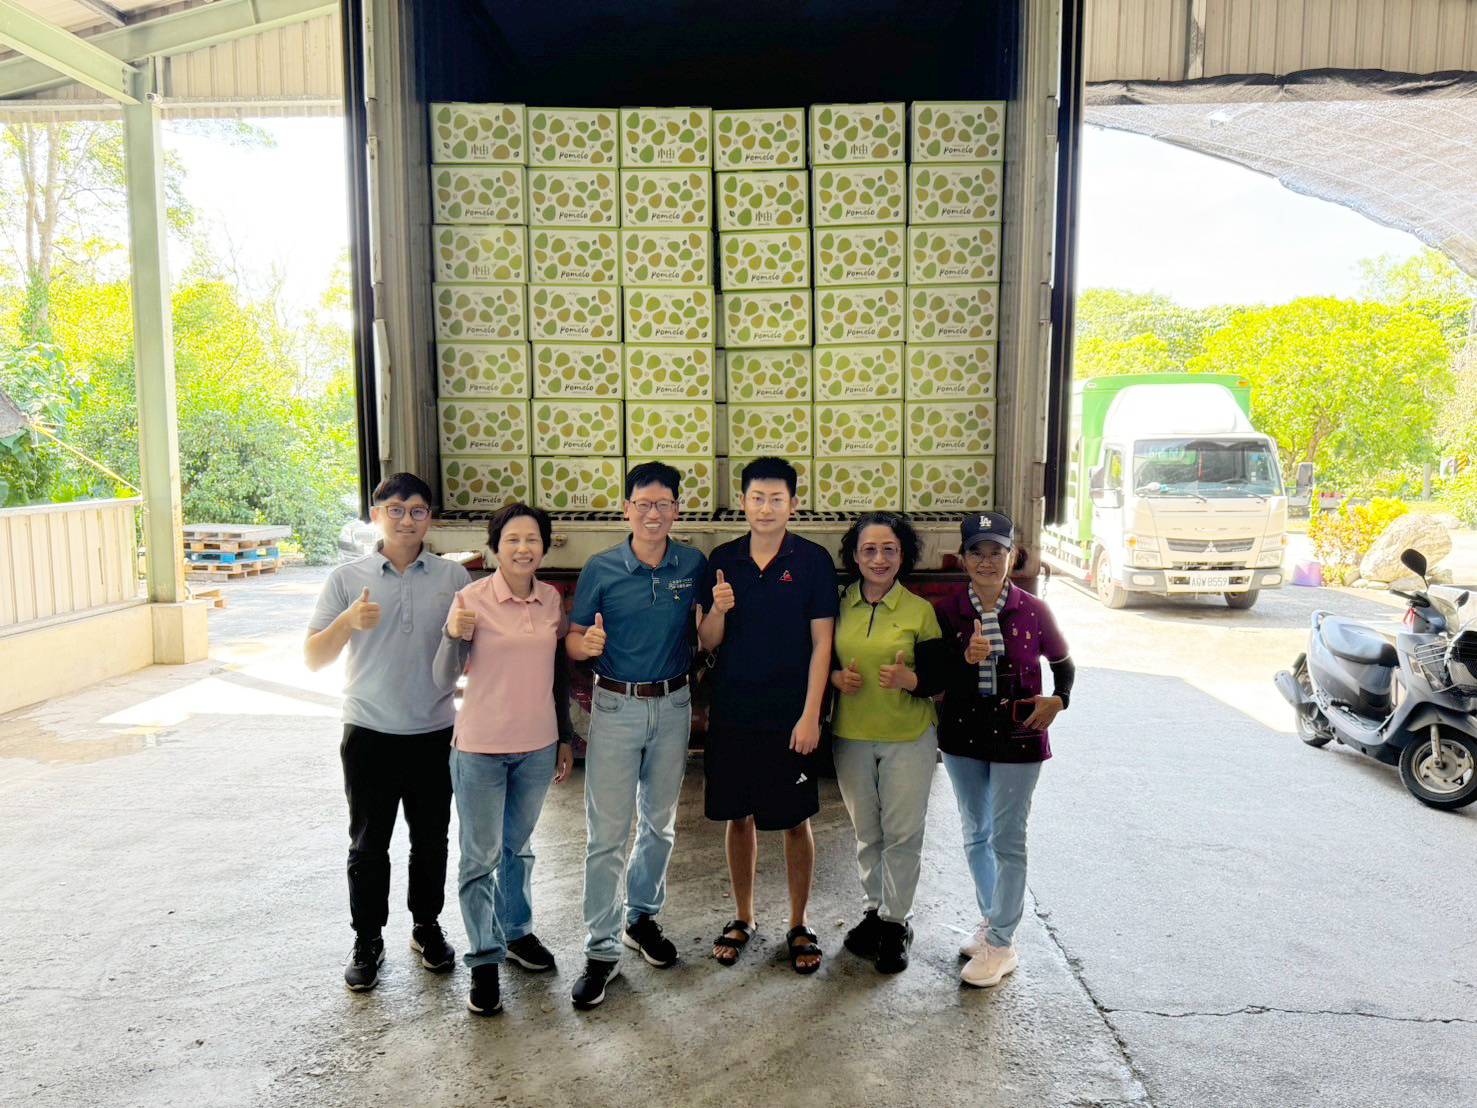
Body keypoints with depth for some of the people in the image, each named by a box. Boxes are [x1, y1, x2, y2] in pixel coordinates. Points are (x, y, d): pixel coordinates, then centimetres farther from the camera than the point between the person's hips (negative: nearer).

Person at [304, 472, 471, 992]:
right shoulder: (347, 579, -1)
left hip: (435, 733, 1)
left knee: (431, 841, 14)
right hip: (370, 734, -1)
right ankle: (367, 941, 26)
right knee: (368, 844, 9)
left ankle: (427, 927, 33)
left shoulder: (453, 577, 1)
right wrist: (348, 622, -22)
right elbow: (313, 658, -4)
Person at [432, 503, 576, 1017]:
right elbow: (445, 679, -13)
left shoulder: (552, 599, 1)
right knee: (481, 856, 5)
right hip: (480, 747, -4)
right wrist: (454, 636, -32)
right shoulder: (471, 598, -12)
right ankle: (484, 960, 20)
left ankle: (517, 932, 39)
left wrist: (565, 737, 13)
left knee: (518, 846, 21)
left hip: (537, 747, 4)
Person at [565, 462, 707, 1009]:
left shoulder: (694, 565, -1)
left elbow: (704, 636, 6)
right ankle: (601, 950, 10)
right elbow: (573, 639, -3)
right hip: (616, 707, -2)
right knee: (607, 833, -1)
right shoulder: (601, 569, -6)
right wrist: (586, 644, -26)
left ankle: (642, 918, 36)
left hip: (673, 706, 3)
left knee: (659, 824, 16)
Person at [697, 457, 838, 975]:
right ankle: (743, 918, 31)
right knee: (739, 817, 13)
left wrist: (810, 715, -12)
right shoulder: (722, 560, 3)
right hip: (732, 713, 3)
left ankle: (799, 926, 25)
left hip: (790, 716, -2)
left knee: (795, 821, 7)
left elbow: (821, 643, -6)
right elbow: (707, 642, 4)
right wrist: (717, 609, -17)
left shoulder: (813, 560, -5)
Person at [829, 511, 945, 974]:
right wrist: (835, 676, -10)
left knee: (902, 833, 2)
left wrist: (908, 679, -22)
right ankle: (875, 909, 31)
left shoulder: (920, 609, -5)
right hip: (851, 735, 3)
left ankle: (896, 921, 19)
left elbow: (939, 676, -2)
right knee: (866, 832, 13)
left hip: (908, 737, -2)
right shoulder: (839, 604, 1)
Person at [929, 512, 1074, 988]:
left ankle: (1000, 945, 13)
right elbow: (934, 676, -7)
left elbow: (1064, 664, 7)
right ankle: (990, 920, 36)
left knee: (1007, 840, 1)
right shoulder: (946, 611, -4)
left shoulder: (1033, 611, -6)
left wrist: (1058, 700, -11)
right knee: (976, 836, 16)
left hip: (1017, 737, -3)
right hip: (963, 737, 3)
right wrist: (966, 659, -25)